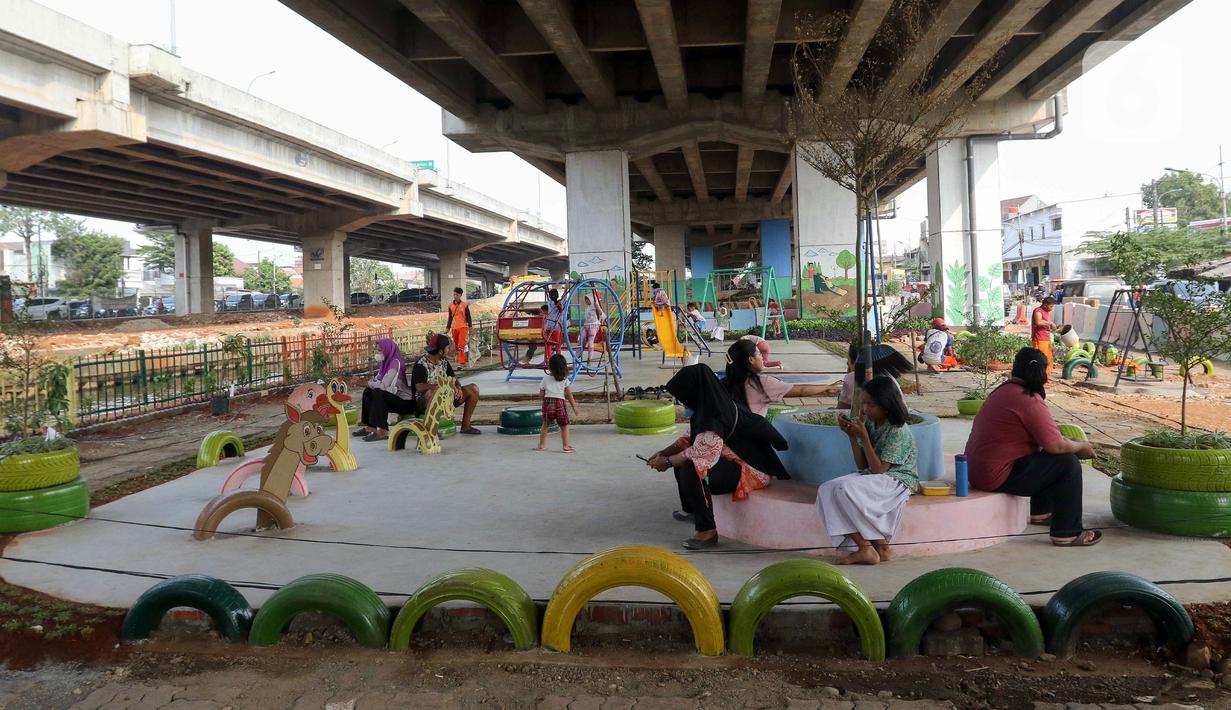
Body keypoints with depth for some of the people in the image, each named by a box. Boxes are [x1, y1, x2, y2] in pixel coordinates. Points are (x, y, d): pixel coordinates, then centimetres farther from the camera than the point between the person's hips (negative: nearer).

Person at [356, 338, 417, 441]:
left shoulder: (395, 363, -18)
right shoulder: (386, 362, 10)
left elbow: (383, 385, -26)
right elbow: (376, 381, 10)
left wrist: (365, 383, -15)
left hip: (405, 401, -9)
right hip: (395, 397, 9)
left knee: (378, 393, -27)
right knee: (368, 392, 3)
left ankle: (383, 431, -28)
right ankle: (371, 427, 2)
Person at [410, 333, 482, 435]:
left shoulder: (443, 362, 9)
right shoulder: (421, 365, -16)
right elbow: (419, 387, -28)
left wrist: (458, 387, -14)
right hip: (424, 401, -8)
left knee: (473, 389, 0)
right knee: (433, 392, -44)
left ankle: (465, 426, 3)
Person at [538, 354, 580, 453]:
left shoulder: (546, 378, 3)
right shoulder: (564, 379, 1)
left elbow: (541, 394, 6)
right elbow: (569, 395, 1)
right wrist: (574, 407, 7)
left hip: (547, 402, 2)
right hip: (559, 403, -2)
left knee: (545, 425, 18)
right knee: (564, 426, 8)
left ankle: (542, 445, 23)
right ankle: (566, 446, 6)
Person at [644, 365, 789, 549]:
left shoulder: (715, 418, -26)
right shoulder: (710, 406, 4)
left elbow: (700, 453, -29)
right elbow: (691, 439, 16)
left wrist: (667, 462, -14)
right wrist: (665, 452, 7)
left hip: (750, 471, -11)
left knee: (691, 469, -31)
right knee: (680, 456, 18)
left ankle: (708, 532, -20)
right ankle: (689, 510, 36)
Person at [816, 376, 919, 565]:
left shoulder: (898, 431, -13)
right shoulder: (870, 425, 8)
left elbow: (879, 469, -17)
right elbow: (862, 466, 7)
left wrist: (863, 437, -17)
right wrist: (852, 436, -4)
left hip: (897, 481, -8)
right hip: (872, 479, 8)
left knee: (845, 487, -31)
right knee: (827, 489, -19)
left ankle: (881, 548, -21)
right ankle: (864, 548, -26)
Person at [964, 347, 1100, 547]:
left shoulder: (1003, 390, 11)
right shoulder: (1030, 401, -19)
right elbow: (1056, 445, -21)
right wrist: (1081, 446, -1)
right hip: (997, 476, -10)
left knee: (1044, 455, 26)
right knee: (1069, 463, -6)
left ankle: (1040, 512, 36)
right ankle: (1067, 534, -1)